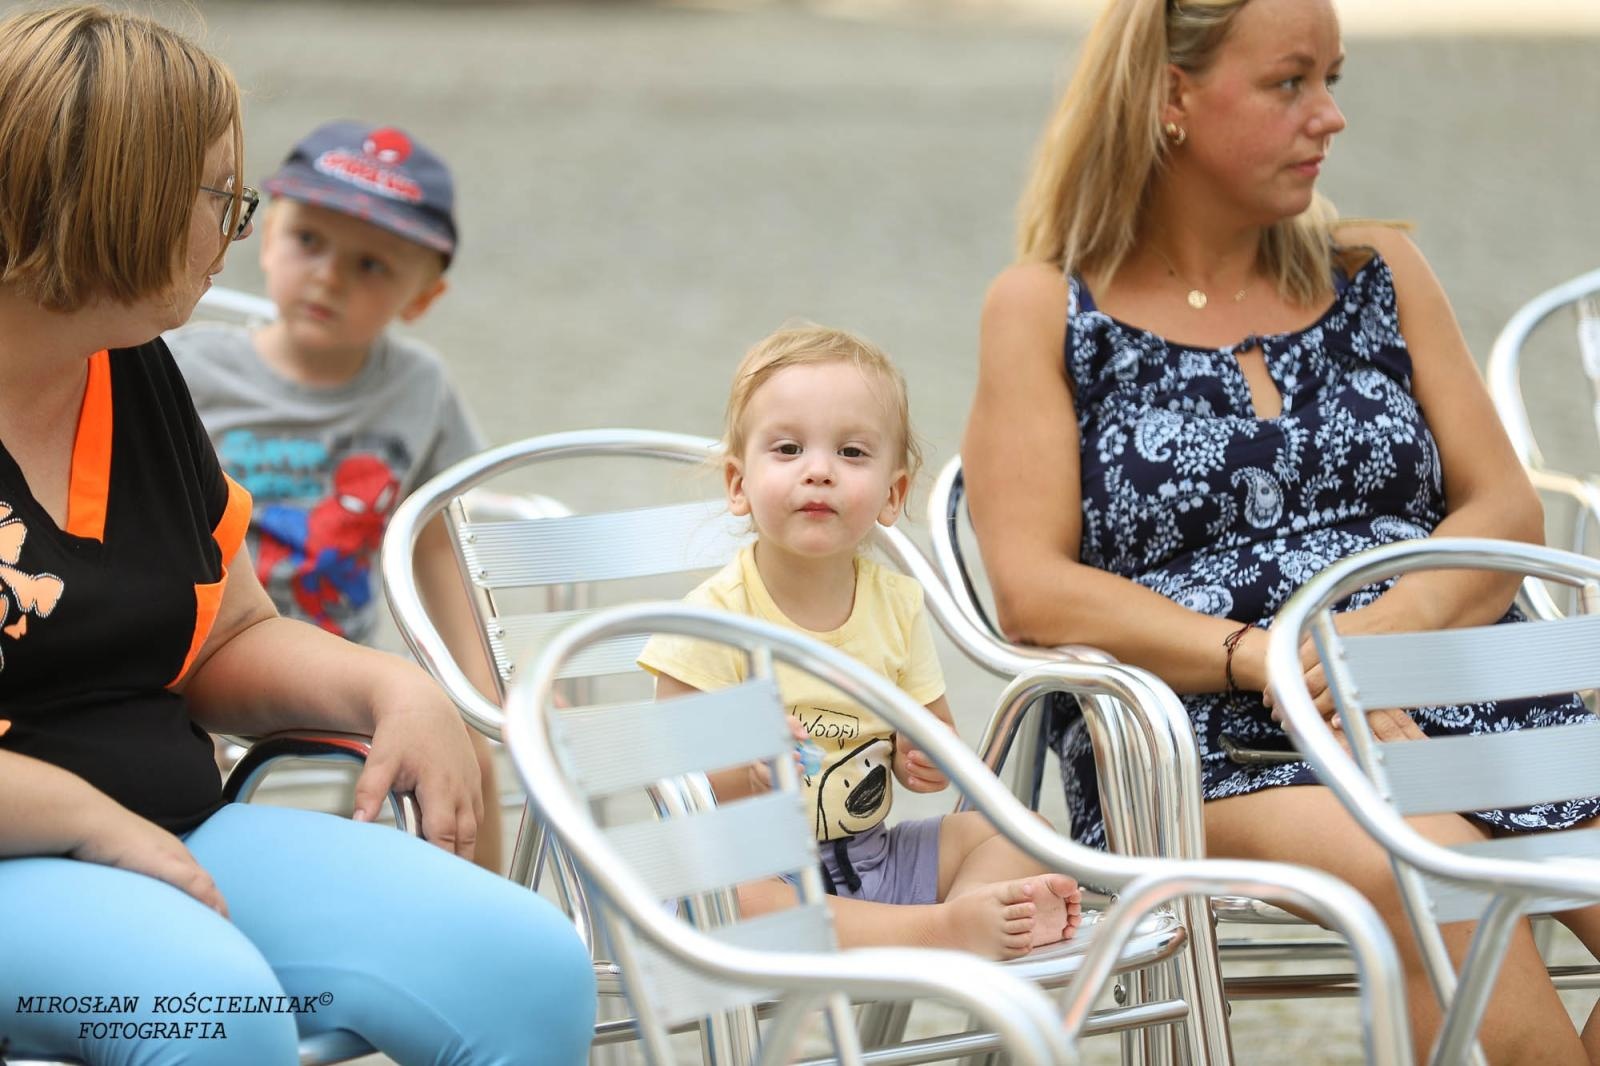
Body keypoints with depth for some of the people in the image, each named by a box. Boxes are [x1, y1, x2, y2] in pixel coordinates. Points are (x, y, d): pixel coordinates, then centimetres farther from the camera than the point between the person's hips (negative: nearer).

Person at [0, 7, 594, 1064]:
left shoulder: (136, 378, 15)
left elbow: (229, 641, 24)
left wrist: (390, 689, 5)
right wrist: (93, 821, -19)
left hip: (172, 840, 8)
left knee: (530, 966, -14)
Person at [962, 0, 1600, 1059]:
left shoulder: (1382, 273, 20)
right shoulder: (1046, 310, 9)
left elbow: (1507, 511, 11)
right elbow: (1034, 589, -3)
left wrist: (1392, 623, -11)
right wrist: (1269, 662, -16)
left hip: (1454, 696, 4)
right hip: (1207, 743, -4)